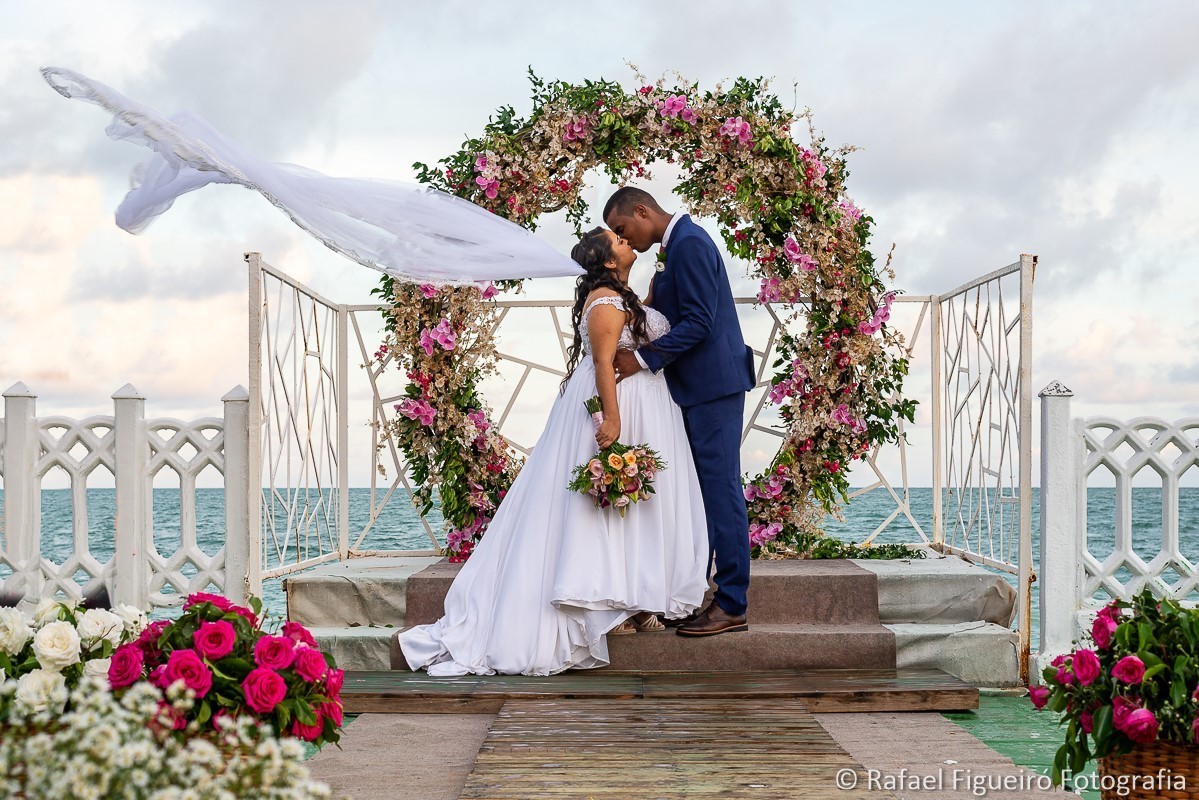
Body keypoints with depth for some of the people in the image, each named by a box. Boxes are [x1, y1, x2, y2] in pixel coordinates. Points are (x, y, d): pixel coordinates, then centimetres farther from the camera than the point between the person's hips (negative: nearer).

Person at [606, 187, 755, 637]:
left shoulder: (689, 244, -14)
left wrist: (643, 360, -17)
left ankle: (732, 605, -3)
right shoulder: (679, 244, 17)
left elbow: (698, 322, -20)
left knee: (720, 487, -7)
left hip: (713, 384, -10)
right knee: (700, 489, 12)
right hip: (701, 385, 10)